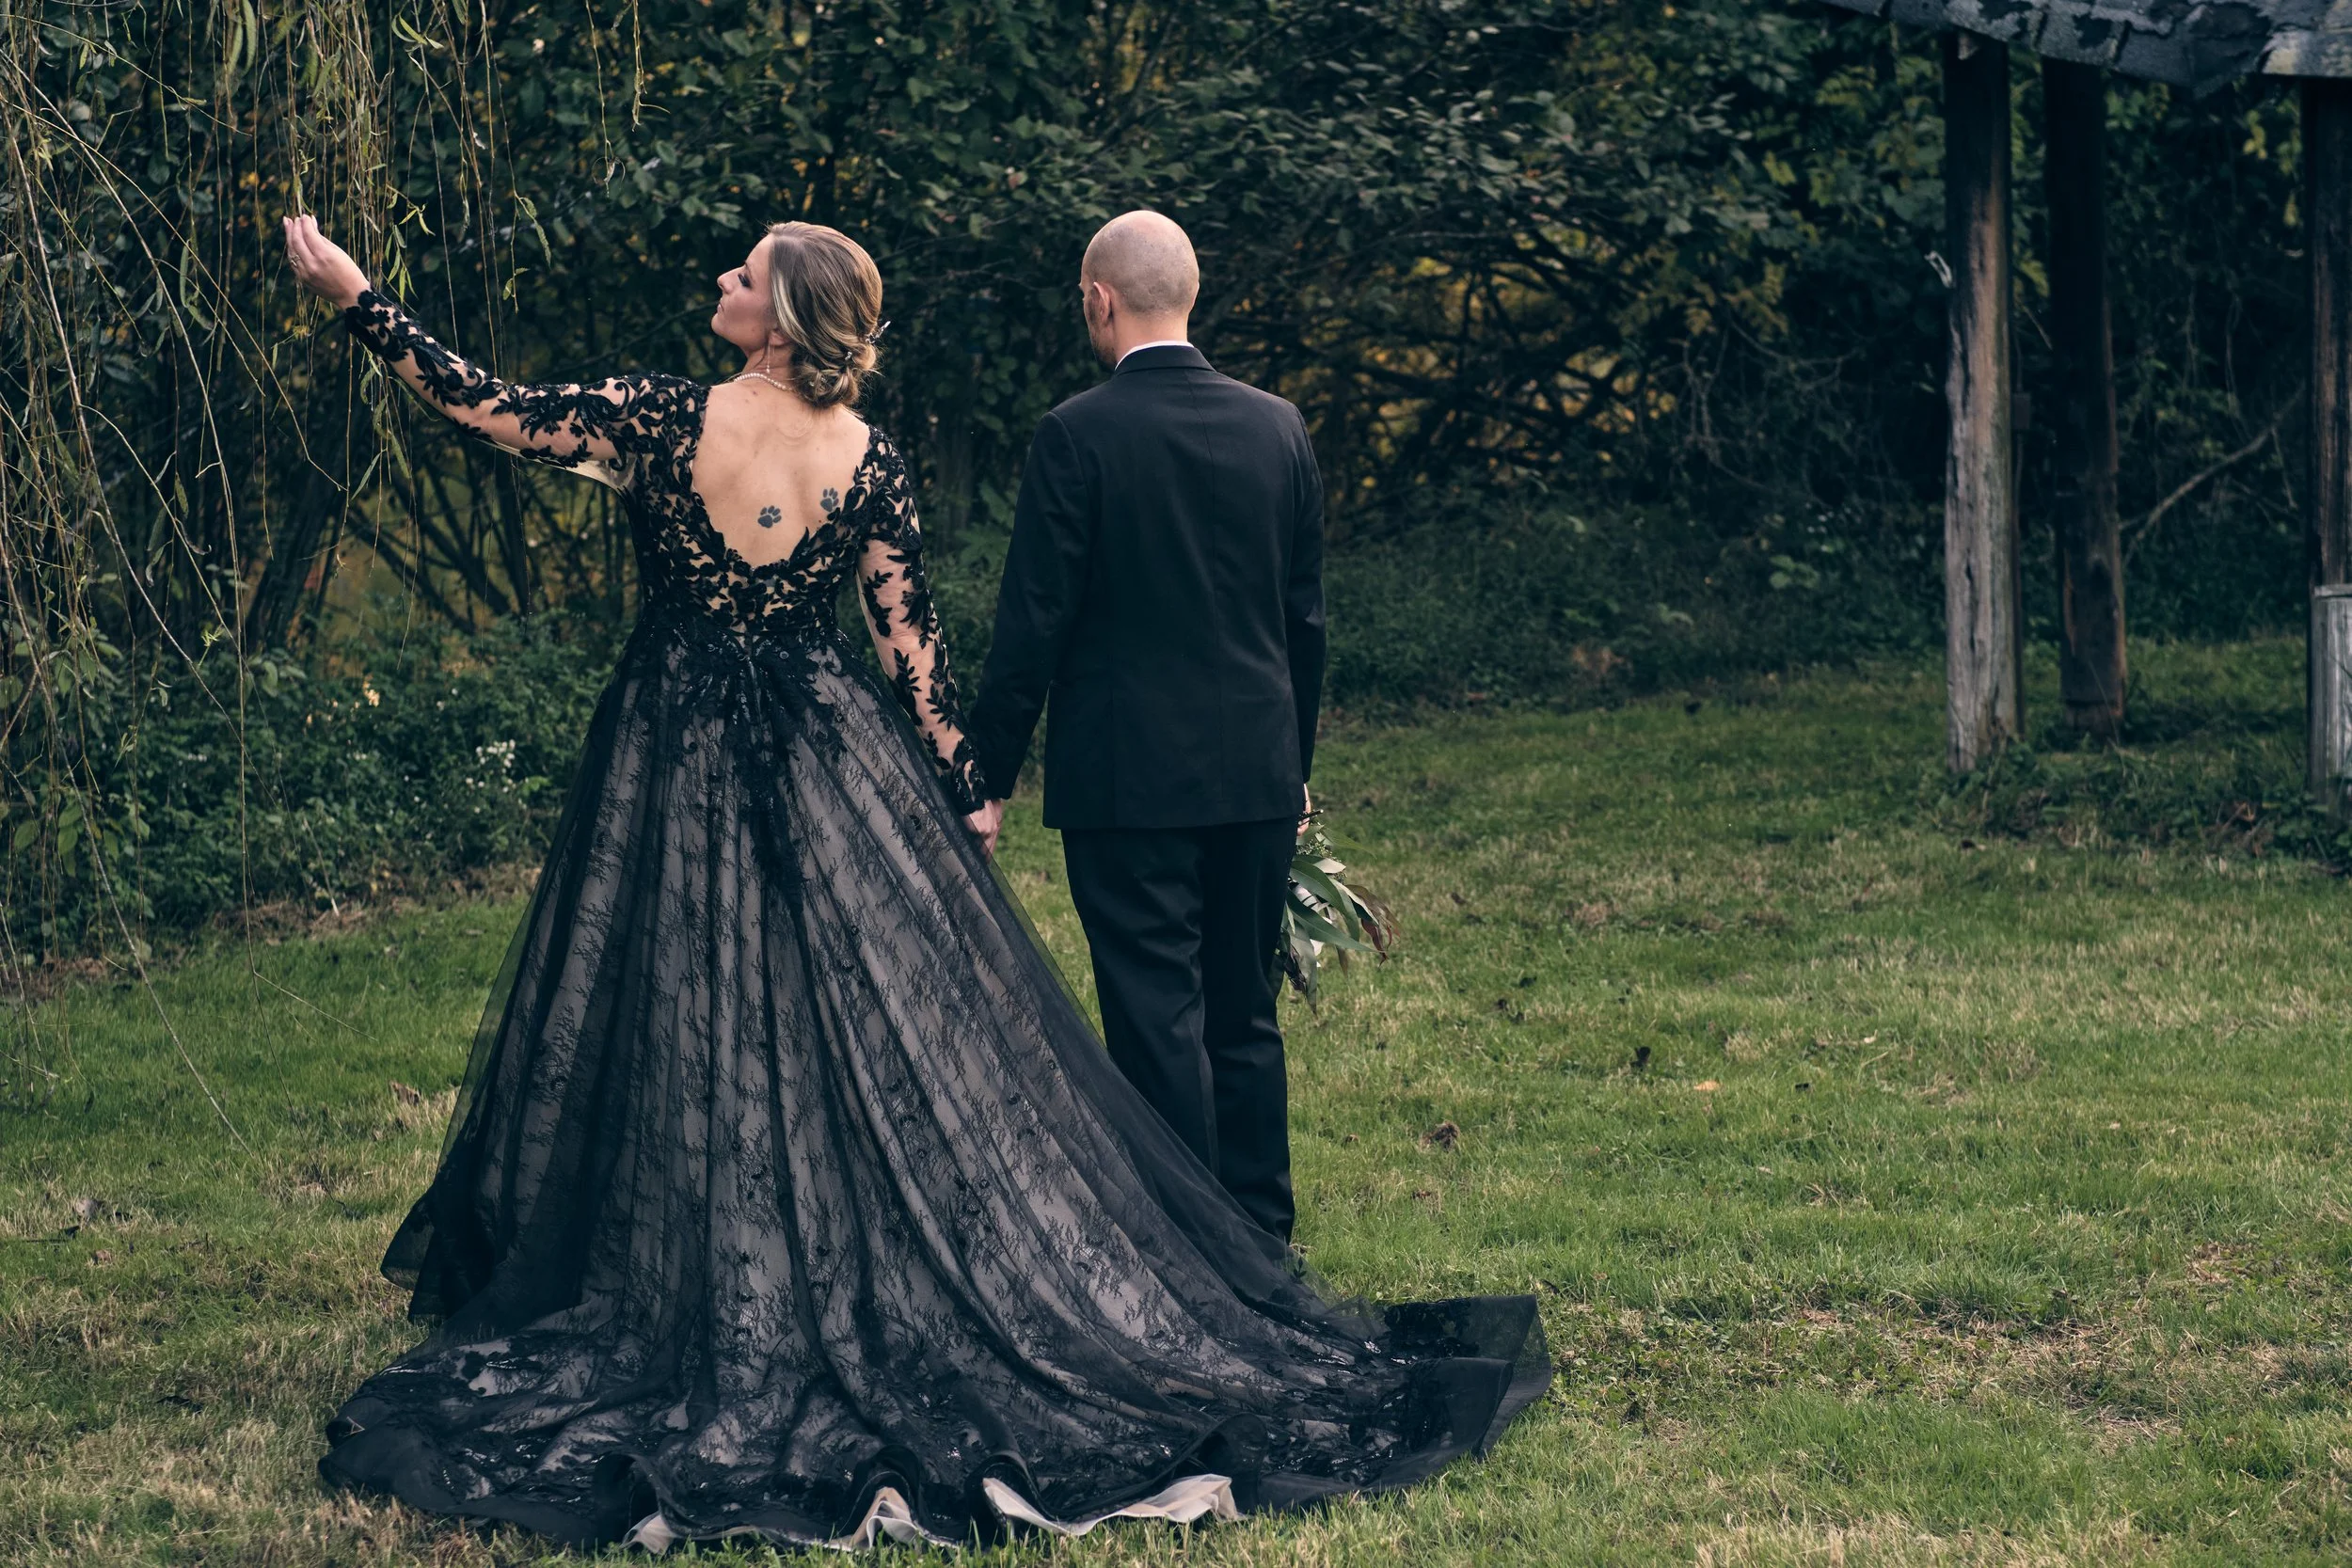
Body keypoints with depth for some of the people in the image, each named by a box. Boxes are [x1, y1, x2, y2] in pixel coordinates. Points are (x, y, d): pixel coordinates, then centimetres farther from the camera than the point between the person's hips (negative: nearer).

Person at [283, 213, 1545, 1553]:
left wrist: (356, 296, -1)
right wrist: (967, 794, 8)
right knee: (897, 1047, 7)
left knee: (695, 1052, 6)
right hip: (838, 778, 2)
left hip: (679, 778, -2)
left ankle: (723, 1336, 12)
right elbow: (913, 647, -2)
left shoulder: (665, 420, -12)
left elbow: (484, 406, -9)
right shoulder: (871, 463, -5)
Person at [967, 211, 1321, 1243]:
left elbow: (1033, 625, -11)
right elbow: (1306, 617, 10)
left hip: (1128, 780, -5)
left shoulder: (1076, 438, -11)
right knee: (1245, 1013, 15)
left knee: (1157, 1018, -1)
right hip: (1257, 774, 5)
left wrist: (987, 779, -4)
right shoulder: (1277, 428, 4)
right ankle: (1262, 1237, 21)